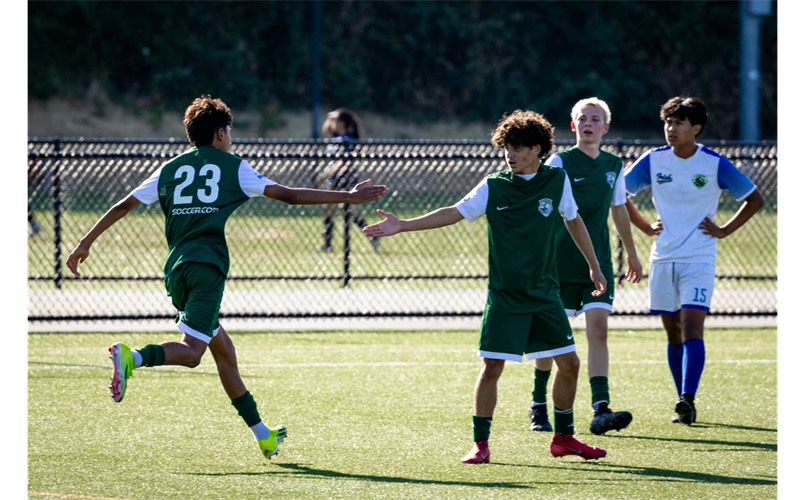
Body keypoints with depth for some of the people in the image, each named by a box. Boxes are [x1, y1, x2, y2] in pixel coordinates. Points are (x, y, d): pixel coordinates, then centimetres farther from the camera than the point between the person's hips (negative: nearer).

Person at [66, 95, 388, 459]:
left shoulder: (170, 169, 18)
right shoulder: (232, 166, 8)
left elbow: (123, 206, 16)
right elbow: (289, 195, 6)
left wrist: (86, 243, 24)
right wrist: (348, 197, 11)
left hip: (176, 267, 6)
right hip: (208, 265, -6)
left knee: (223, 349, 13)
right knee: (190, 351, -13)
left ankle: (262, 434, 17)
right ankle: (131, 357, -41)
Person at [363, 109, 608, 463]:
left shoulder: (556, 180, 1)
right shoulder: (493, 186, -4)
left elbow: (573, 220, 15)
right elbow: (455, 213, -6)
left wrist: (594, 266, 20)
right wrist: (402, 226, -15)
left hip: (545, 296, 2)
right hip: (504, 297, -2)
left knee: (568, 363, 3)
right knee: (491, 367, -8)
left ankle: (563, 438, 20)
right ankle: (480, 444, 1)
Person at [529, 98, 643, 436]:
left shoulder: (613, 166, 10)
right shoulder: (560, 162, -3)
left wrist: (632, 255, 29)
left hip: (598, 263, 3)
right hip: (561, 264, -3)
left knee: (598, 329, -10)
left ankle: (601, 411, -19)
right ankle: (538, 406, 20)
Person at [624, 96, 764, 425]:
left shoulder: (715, 164, -5)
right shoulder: (653, 161, 1)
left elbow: (755, 199, 5)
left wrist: (724, 231, 0)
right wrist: (645, 227, 6)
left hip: (699, 259, -3)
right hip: (663, 259, 3)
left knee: (691, 328, -17)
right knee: (673, 333, 7)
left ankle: (687, 399, -25)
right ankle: (683, 405, 15)